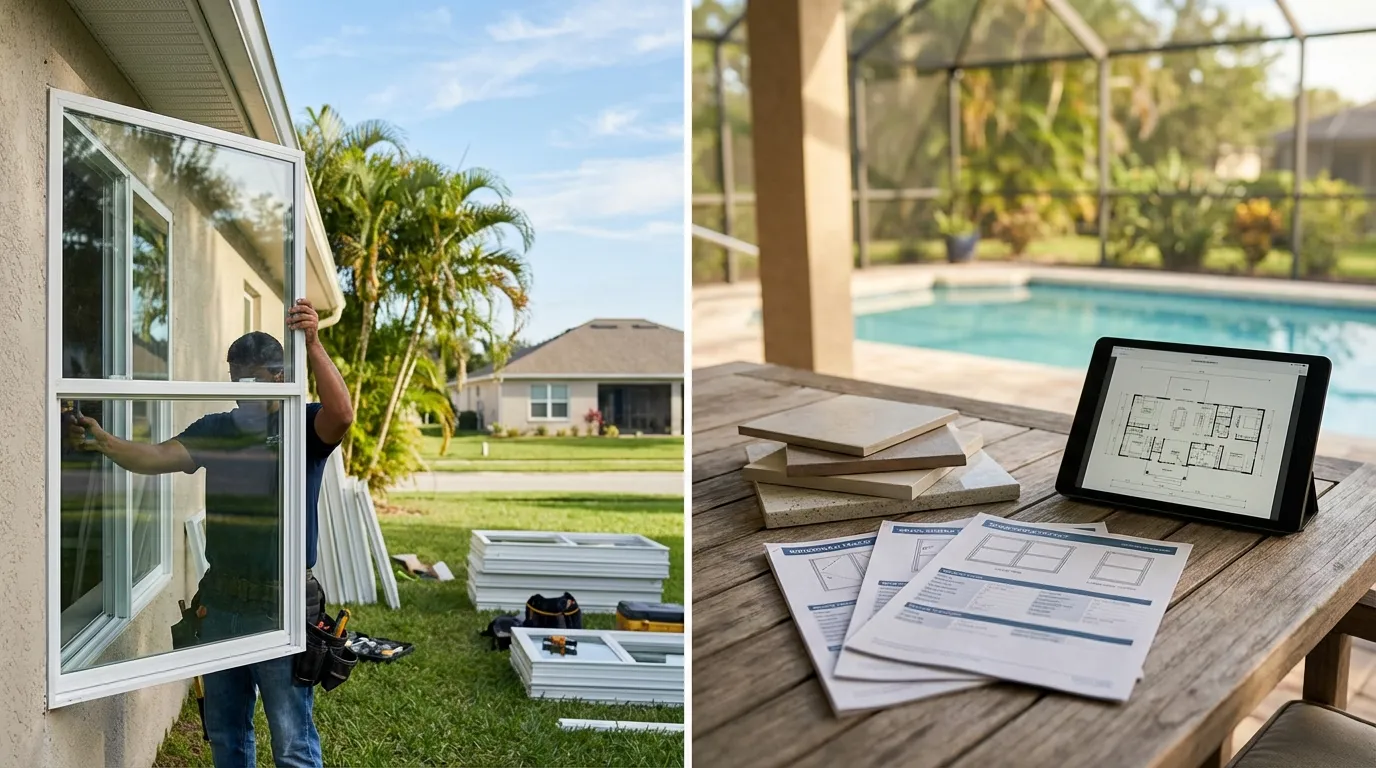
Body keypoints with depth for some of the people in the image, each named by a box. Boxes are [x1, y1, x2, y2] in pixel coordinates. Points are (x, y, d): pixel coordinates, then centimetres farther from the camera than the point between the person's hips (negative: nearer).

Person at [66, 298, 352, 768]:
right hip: (219, 601, 6)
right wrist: (104, 442, -19)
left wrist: (313, 345, -38)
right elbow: (158, 458, -2)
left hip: (281, 606, -6)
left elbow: (341, 415, -28)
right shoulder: (214, 429, 10)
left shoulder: (303, 426, -7)